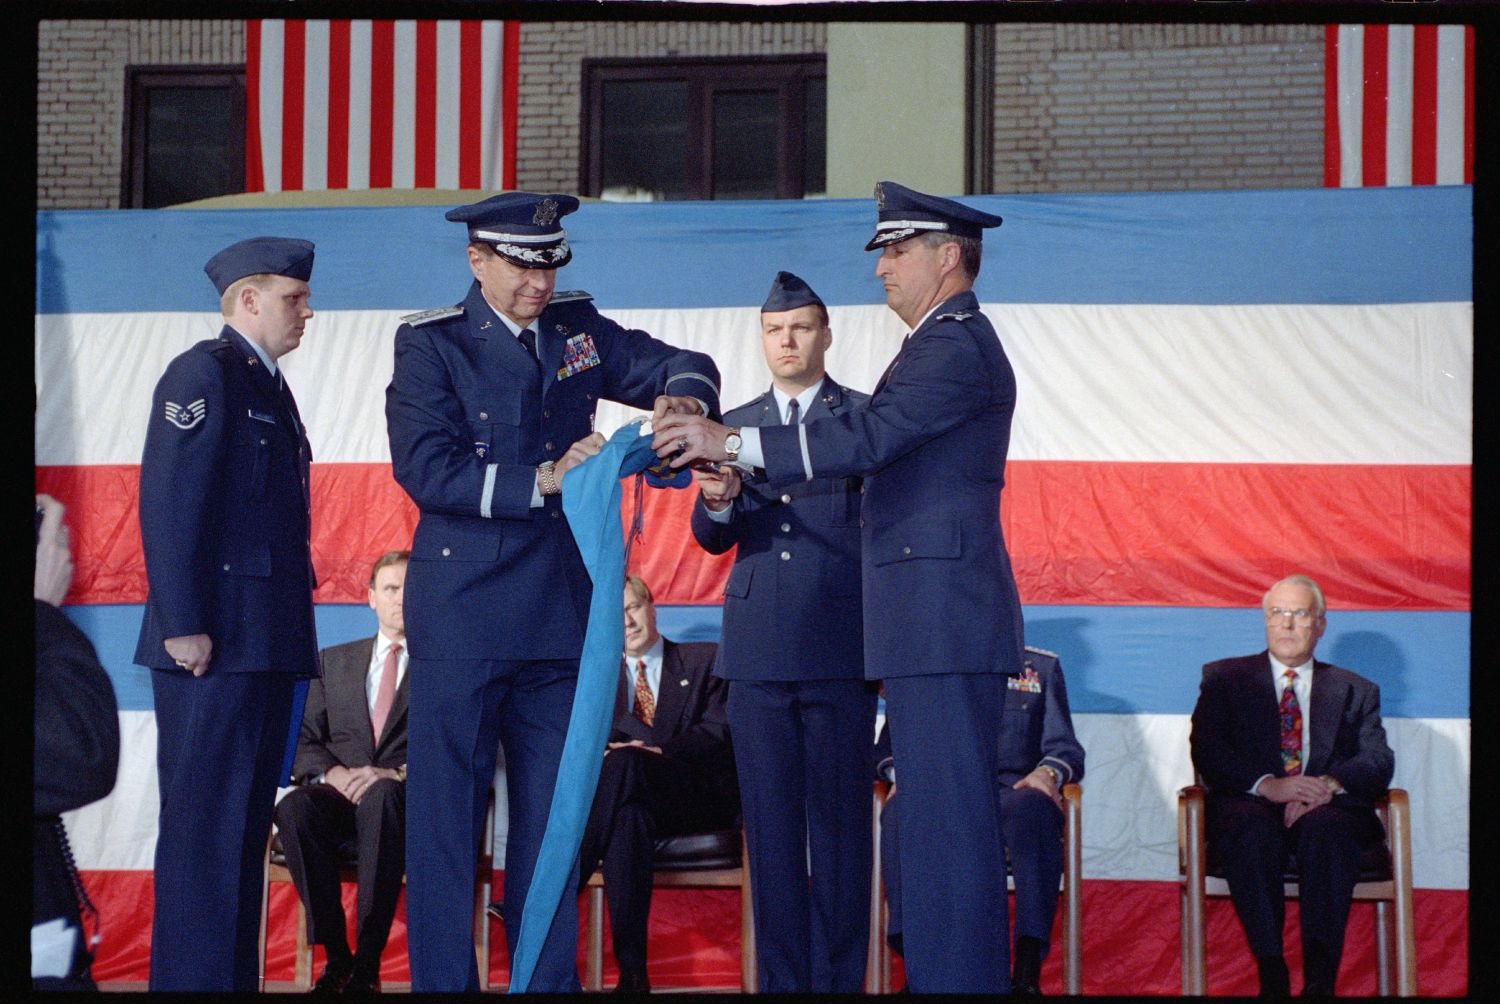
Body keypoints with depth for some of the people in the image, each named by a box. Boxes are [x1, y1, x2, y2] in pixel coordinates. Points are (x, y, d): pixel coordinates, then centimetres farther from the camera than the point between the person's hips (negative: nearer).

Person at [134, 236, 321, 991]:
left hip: (267, 644, 9)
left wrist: (292, 635, 16)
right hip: (215, 643, -9)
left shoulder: (267, 385, 21)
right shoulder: (203, 374, -7)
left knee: (246, 825, 10)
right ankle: (193, 980, -6)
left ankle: (237, 979, 15)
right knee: (204, 824, -8)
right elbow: (168, 505, -15)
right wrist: (183, 626, -21)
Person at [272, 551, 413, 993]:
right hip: (339, 795, 3)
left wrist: (398, 774, -19)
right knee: (295, 808, -33)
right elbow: (301, 740, 13)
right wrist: (331, 773, -10)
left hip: (405, 799, -3)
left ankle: (367, 963, -36)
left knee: (380, 796, -40)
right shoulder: (334, 661, 22)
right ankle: (335, 955, -25)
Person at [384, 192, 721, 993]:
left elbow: (679, 365, 12)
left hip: (559, 612, 5)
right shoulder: (431, 344, -4)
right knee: (447, 810, -2)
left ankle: (549, 979, 15)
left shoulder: (575, 328, 10)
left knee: (551, 812, 9)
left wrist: (682, 396, -11)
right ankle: (441, 979, 3)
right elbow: (426, 469, -15)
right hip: (463, 613, -5)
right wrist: (541, 481, -22)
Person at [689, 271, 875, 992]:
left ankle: (838, 979, 0)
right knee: (769, 823, 3)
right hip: (758, 652, 3)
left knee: (839, 820, -4)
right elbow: (713, 539, 9)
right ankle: (782, 978, 7)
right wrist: (717, 499, -13)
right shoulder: (734, 426, 16)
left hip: (839, 651, -3)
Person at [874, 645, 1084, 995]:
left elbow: (1066, 748, 14)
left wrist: (1049, 772, -11)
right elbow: (887, 748, 16)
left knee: (1035, 809, -38)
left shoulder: (1042, 666, 21)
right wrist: (900, 772, -9)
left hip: (1012, 793, -1)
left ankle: (1028, 970, -45)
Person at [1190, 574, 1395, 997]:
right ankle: (1271, 975, -39)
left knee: (1326, 828, -36)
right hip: (1251, 807, 0)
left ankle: (1320, 979, -44)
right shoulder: (1224, 677, 19)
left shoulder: (1356, 691, 23)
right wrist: (1267, 785, -16)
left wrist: (1329, 784, -16)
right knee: (1251, 829, -37)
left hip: (1327, 809, 1)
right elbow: (1206, 751, 3)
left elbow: (1379, 762, 7)